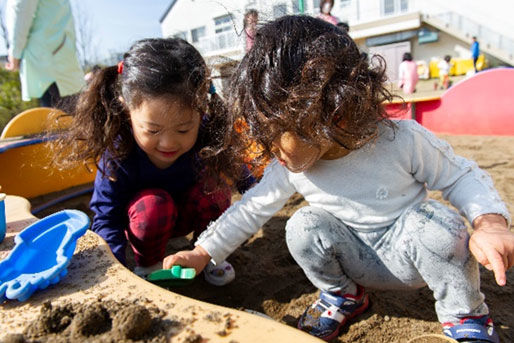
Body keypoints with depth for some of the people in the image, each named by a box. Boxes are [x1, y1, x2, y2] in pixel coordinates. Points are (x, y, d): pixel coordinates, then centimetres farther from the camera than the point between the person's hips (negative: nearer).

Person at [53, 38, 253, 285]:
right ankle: (147, 263, -4)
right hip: (144, 219, -2)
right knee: (154, 204, -34)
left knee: (214, 188, -27)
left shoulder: (209, 135, -29)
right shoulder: (118, 155, -32)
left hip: (190, 213, 2)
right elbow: (106, 219, -26)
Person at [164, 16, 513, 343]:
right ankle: (343, 295, 6)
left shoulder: (402, 140, -24)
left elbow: (461, 176, -10)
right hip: (359, 261, 2)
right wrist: (202, 253, -6)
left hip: (409, 256, -1)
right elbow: (252, 208, -6)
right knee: (304, 227, -24)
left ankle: (465, 315, -2)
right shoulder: (289, 168, -15)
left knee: (434, 223, -33)